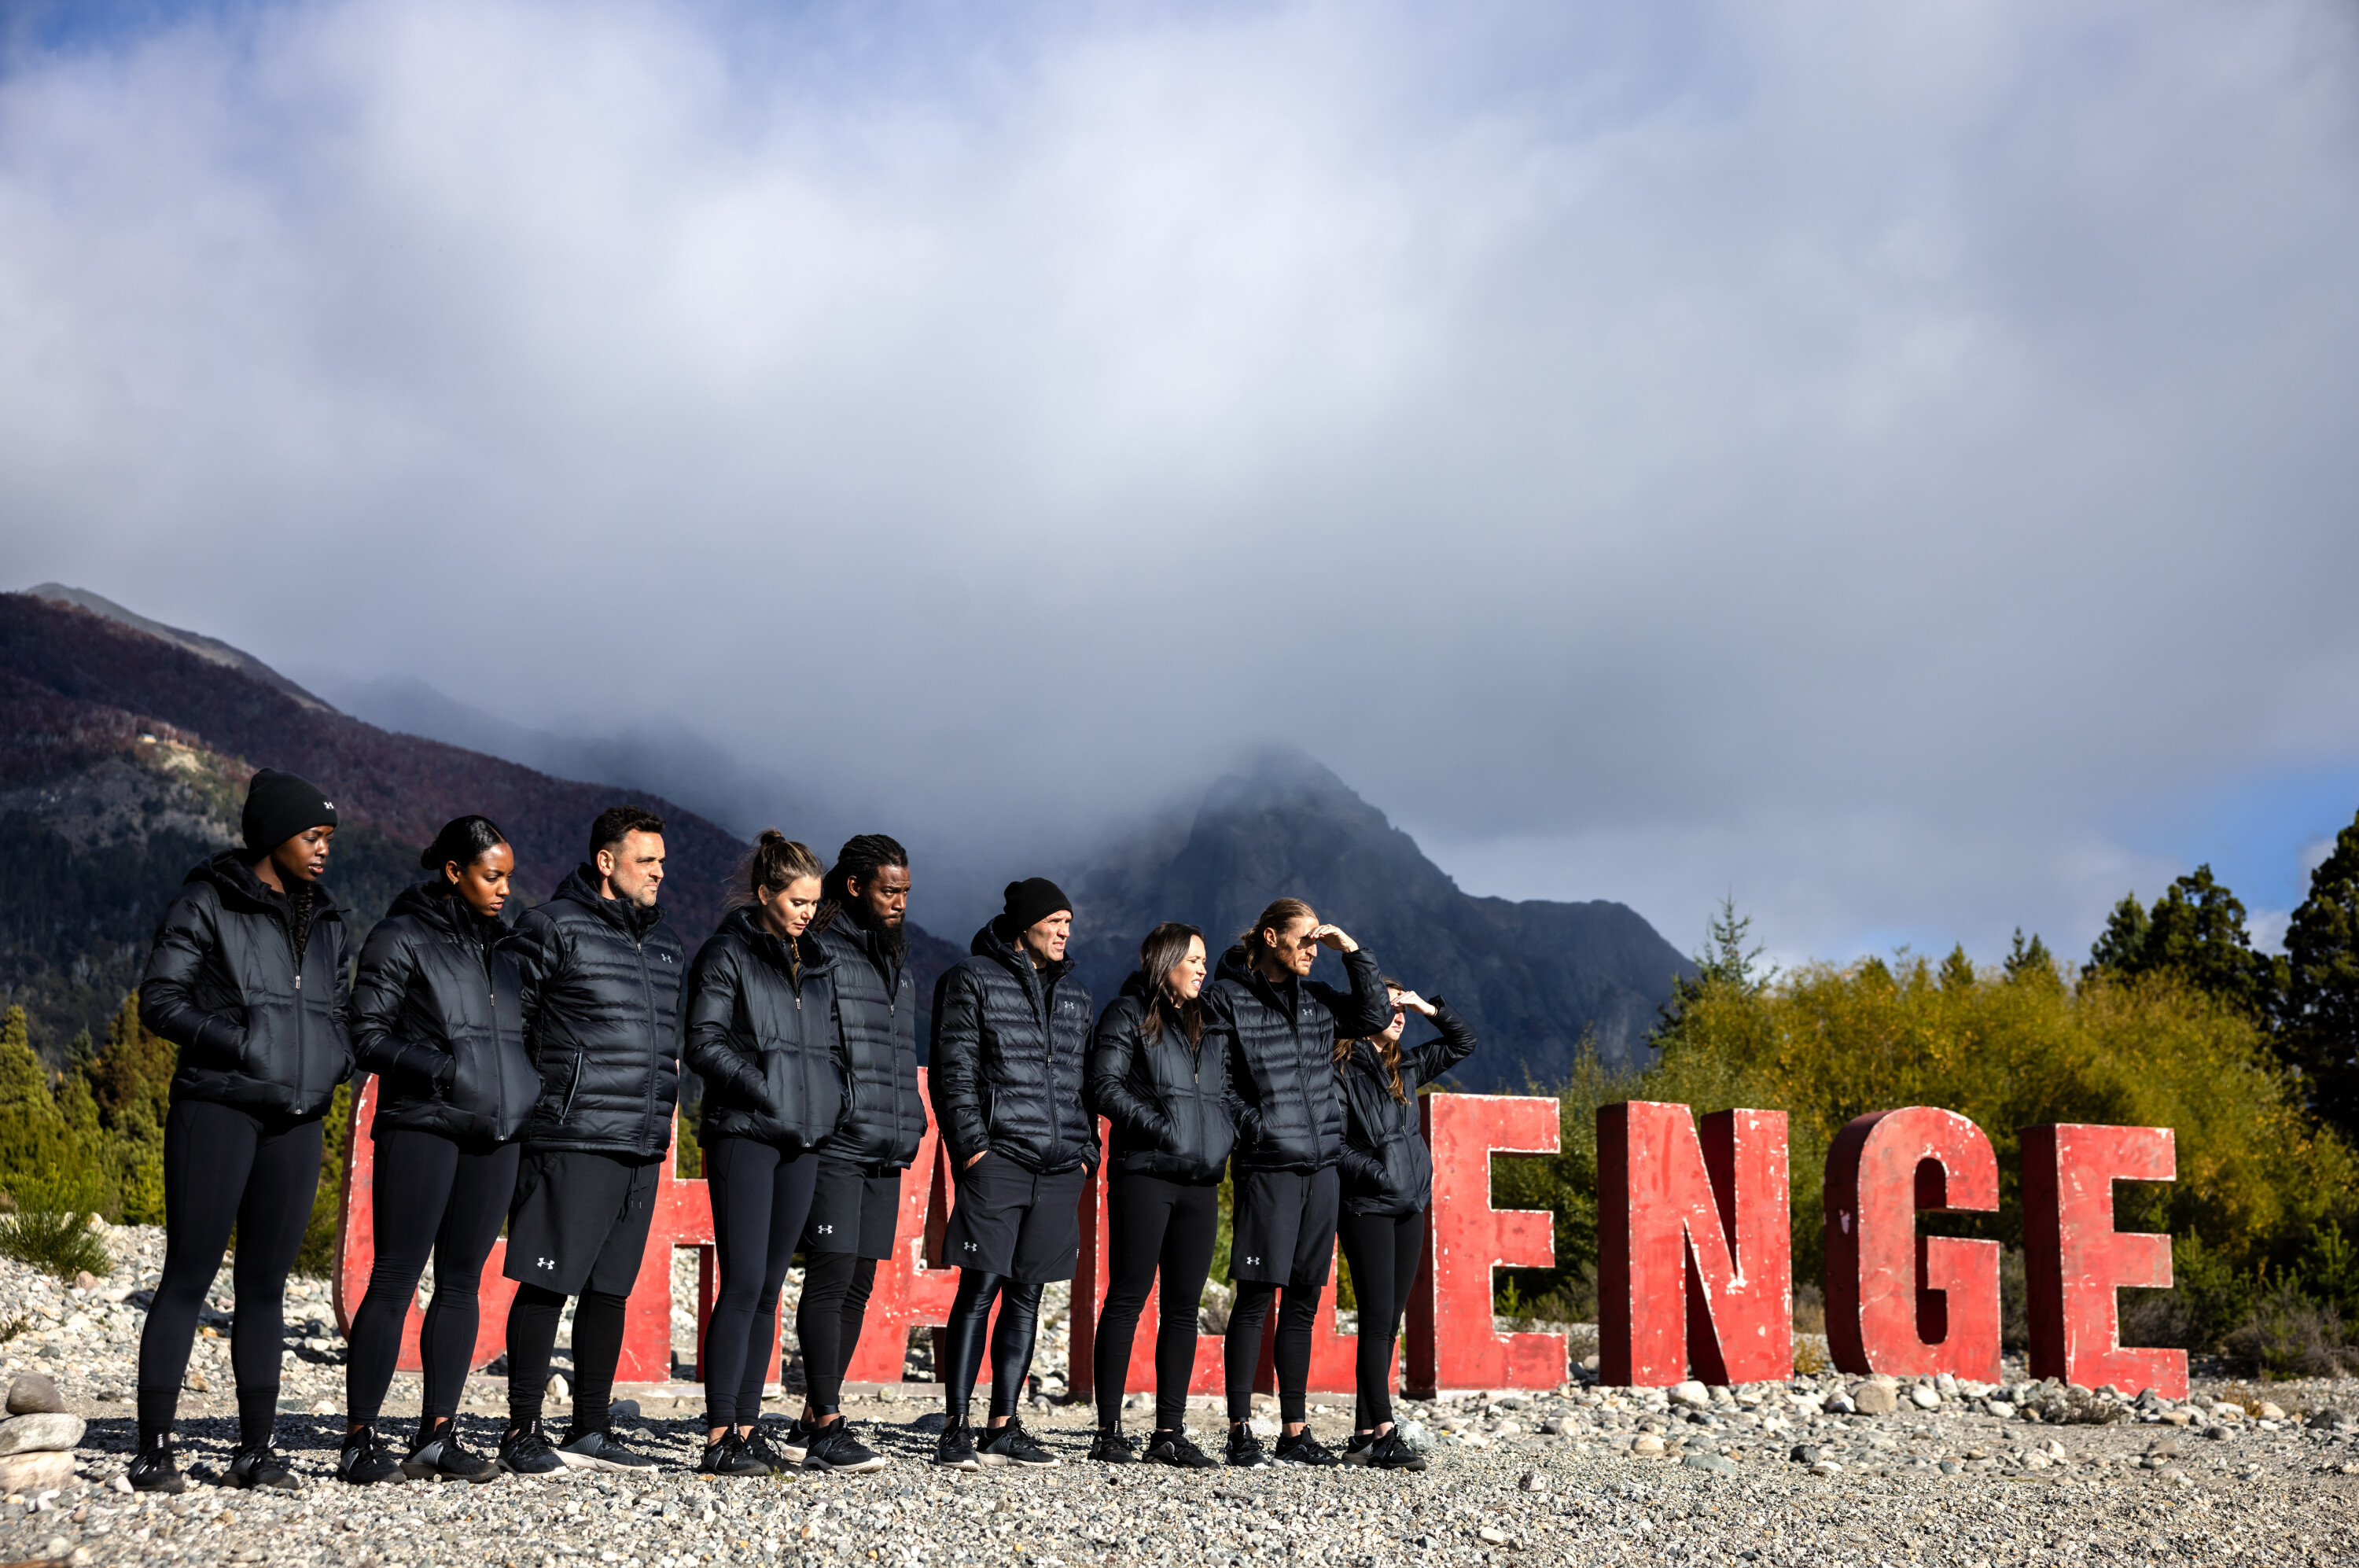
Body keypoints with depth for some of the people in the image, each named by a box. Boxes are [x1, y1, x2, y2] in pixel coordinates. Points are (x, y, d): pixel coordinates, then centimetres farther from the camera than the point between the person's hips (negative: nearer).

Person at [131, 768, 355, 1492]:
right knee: (188, 1277, -4)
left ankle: (256, 1450, 12)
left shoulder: (323, 920, 15)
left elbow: (339, 1008, 25)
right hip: (217, 1111, -6)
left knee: (266, 1283, 8)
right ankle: (153, 1451, 0)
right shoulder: (207, 904, -3)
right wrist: (238, 1042, -16)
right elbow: (159, 999, -6)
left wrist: (341, 1056, 4)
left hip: (295, 1121, 6)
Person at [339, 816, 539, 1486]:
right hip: (422, 1128, -6)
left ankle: (437, 1435, 11)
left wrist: (532, 1093, 10)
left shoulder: (501, 946, 18)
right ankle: (359, 1439, -1)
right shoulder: (402, 939, -1)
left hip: (495, 1133, 6)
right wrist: (439, 1067, -18)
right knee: (395, 1280, -6)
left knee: (462, 1282, 6)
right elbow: (369, 1036, -6)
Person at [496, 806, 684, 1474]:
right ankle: (522, 1431, 2)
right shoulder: (555, 926, -5)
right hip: (573, 1141, -7)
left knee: (609, 1289, 10)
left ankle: (591, 1430, 17)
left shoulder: (663, 941, 19)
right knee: (547, 1283, -5)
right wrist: (522, 1096, -9)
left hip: (642, 1146, 7)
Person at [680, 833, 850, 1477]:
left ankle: (747, 1427, 12)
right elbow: (702, 1042, -9)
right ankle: (719, 1437, -9)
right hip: (744, 1134, -7)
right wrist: (765, 1089, -15)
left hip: (802, 1138, 7)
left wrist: (832, 1098, 7)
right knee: (743, 1282, -11)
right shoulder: (728, 954, -2)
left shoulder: (815, 964, 18)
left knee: (769, 1287, 7)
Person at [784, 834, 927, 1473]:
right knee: (830, 1278, -8)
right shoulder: (818, 952, -6)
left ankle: (813, 1421, 15)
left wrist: (911, 1122, 17)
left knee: (858, 1287, 8)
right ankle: (825, 1427, -5)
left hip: (884, 1154, 8)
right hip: (834, 1146, -8)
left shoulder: (896, 961, 21)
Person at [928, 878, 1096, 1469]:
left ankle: (1004, 1426, 13)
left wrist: (1086, 1152, 11)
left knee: (1026, 1298, 8)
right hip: (997, 1159, -6)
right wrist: (971, 1144, -13)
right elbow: (954, 1071, -4)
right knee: (980, 1290, -9)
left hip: (1058, 1170, 6)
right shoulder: (972, 979, 1)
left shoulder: (1075, 995, 19)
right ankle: (956, 1429, -6)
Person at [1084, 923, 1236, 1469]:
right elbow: (1106, 1087, -8)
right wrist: (1160, 1127, -17)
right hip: (1144, 1174, -6)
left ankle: (1170, 1432, 10)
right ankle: (1109, 1430, -1)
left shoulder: (1210, 1029, 20)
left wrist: (1225, 1138, 5)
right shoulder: (1128, 1015, 1)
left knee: (1184, 1306, 6)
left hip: (1201, 1180, 6)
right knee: (1127, 1299, -4)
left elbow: (1228, 1093, 24)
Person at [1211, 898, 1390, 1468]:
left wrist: (1354, 952, 5)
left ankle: (1296, 1432, 16)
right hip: (1267, 1166, -6)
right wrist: (1253, 1126, -7)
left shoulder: (1317, 997, 15)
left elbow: (1376, 1016, 11)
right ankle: (1240, 1433, 0)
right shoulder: (1228, 997, -2)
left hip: (1320, 1166, 6)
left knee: (1304, 1301, 9)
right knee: (1256, 1299, -6)